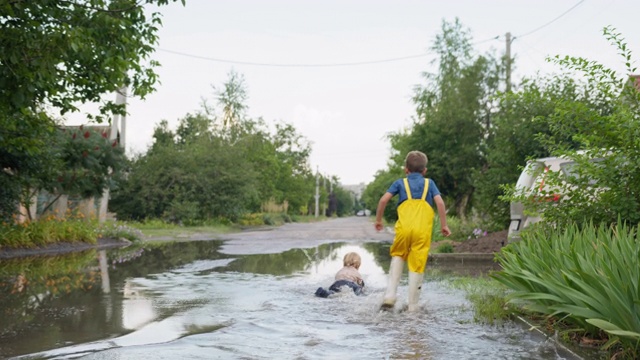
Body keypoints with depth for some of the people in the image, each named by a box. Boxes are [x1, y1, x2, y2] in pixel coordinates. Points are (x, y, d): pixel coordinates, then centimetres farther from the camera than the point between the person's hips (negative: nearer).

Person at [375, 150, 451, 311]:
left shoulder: (400, 182, 17)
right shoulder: (429, 183, 18)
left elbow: (383, 200, 5)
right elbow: (440, 203, 4)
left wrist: (378, 220, 15)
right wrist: (444, 225, 9)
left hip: (404, 227, 1)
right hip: (423, 230, -1)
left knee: (398, 256, 22)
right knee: (417, 265, 3)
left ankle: (390, 295, 8)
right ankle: (412, 306, 6)